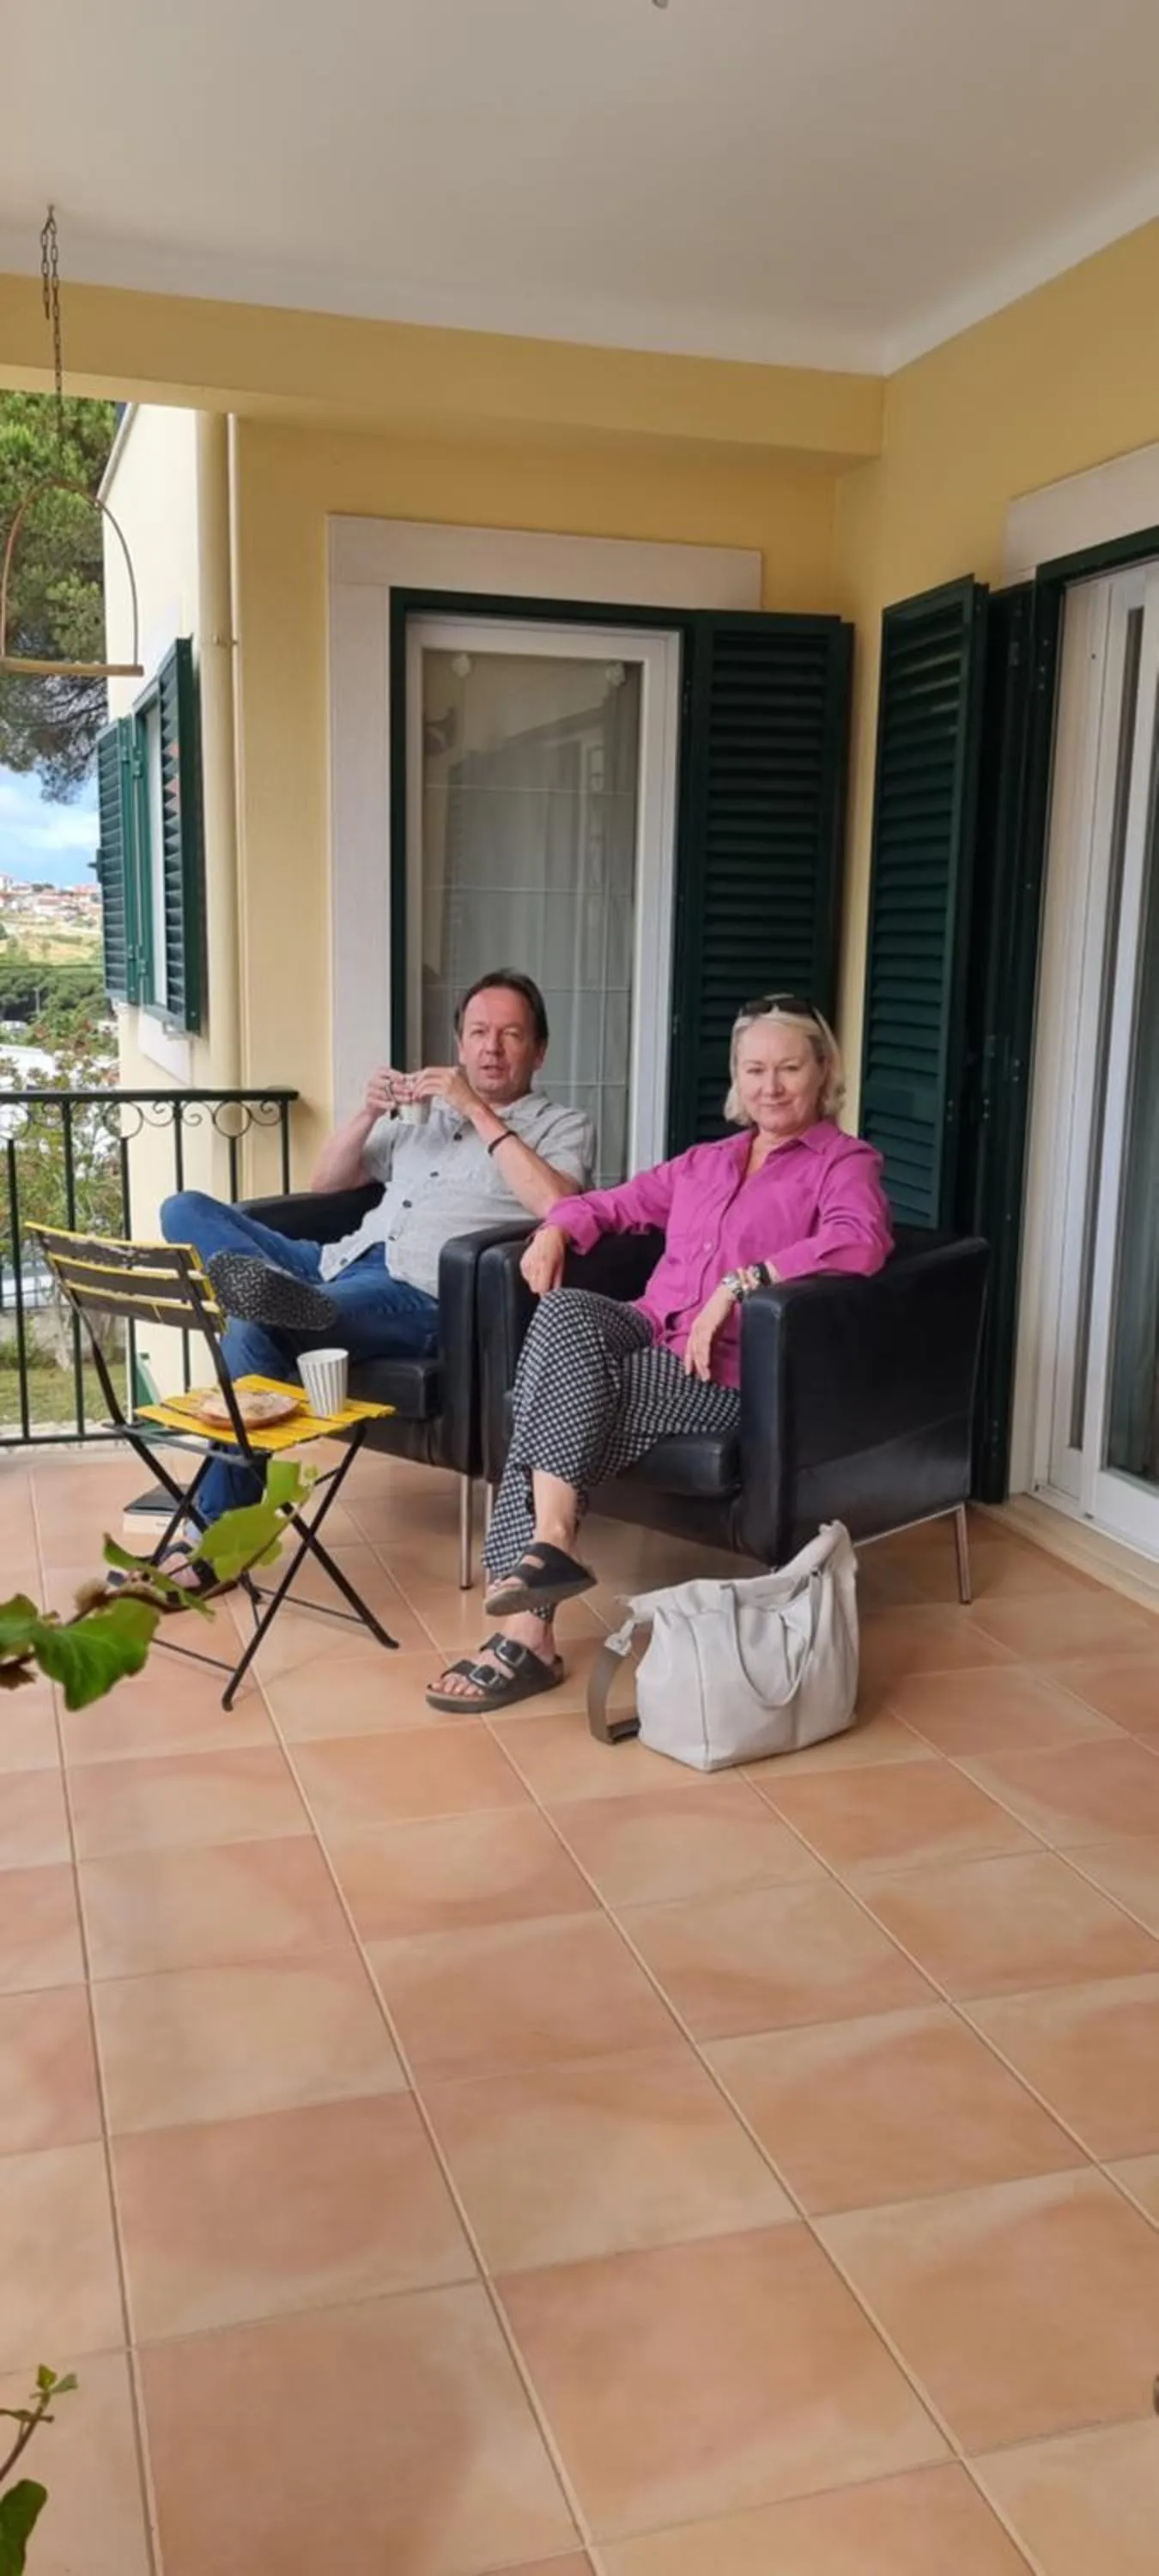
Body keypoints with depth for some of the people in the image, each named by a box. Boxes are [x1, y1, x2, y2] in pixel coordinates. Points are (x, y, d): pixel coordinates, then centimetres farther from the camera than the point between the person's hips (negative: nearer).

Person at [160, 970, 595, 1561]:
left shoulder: (563, 1127, 11)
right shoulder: (423, 1114, 28)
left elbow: (556, 1206, -12)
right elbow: (325, 1182, 28)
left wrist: (479, 1111, -8)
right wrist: (368, 1113, 10)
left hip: (422, 1296, -7)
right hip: (339, 1264, 7)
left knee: (251, 1331, -31)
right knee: (187, 1211, -10)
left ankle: (219, 1537, -26)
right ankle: (276, 1294, -37)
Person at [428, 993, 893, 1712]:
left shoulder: (845, 1162, 4)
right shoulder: (705, 1162, 24)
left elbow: (863, 1242, -18)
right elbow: (614, 1203, 31)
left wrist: (737, 1284, -24)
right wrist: (557, 1229, 8)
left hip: (734, 1371, -6)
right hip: (652, 1336, 6)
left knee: (565, 1398, -27)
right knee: (566, 1313, -27)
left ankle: (527, 1628, -24)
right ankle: (548, 1544, -31)